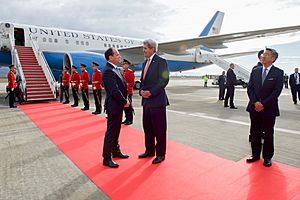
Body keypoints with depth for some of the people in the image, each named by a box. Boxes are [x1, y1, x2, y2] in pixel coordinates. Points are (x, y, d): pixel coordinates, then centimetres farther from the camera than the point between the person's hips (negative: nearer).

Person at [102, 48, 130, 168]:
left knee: (116, 131, 20)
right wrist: (125, 102, -13)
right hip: (113, 106, -10)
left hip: (118, 105, 10)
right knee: (111, 132, 0)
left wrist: (125, 101, 4)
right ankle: (106, 158, 12)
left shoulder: (115, 69, 12)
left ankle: (116, 151, 36)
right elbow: (114, 91, -25)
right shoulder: (108, 71, -20)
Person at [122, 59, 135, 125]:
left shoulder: (130, 72, -7)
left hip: (128, 92, -8)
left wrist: (128, 85, -23)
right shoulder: (123, 72, 15)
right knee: (125, 106, 11)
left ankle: (130, 120, 5)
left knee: (129, 106, -2)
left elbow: (132, 82, -11)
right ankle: (127, 119, 21)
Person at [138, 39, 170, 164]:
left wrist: (151, 92, -18)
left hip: (157, 101, -8)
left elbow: (164, 80, -15)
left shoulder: (161, 61, -8)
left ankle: (160, 154, 16)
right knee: (147, 128, 16)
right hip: (146, 101, 8)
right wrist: (141, 91, 0)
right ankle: (149, 151, 31)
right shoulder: (145, 63, 17)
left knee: (159, 130, 3)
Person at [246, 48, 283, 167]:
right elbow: (250, 88, 3)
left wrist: (263, 104, -15)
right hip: (254, 107, 3)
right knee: (255, 133, 11)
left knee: (268, 134, 8)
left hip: (269, 109, -3)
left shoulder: (278, 73, -3)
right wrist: (255, 102, -11)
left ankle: (267, 157, 22)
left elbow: (277, 91, -10)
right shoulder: (255, 71, 7)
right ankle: (255, 154, 25)